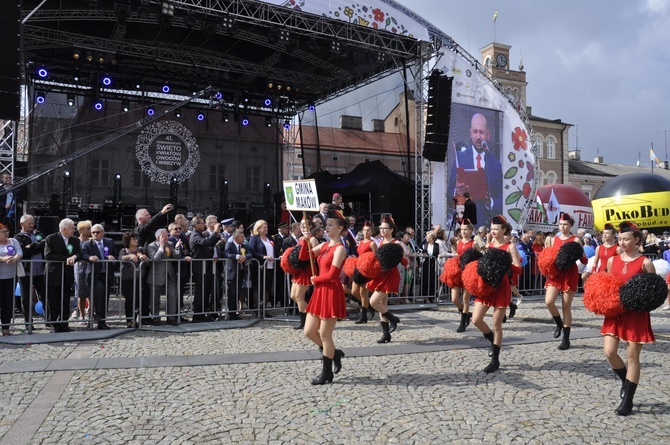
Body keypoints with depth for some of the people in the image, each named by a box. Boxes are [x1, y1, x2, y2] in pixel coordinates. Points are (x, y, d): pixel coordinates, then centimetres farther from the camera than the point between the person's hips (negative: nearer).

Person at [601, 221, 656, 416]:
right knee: (609, 352, -4)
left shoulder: (645, 263, -5)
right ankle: (625, 381, 27)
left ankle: (628, 401, 12)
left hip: (637, 314, -4)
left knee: (632, 356, 2)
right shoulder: (612, 260, 7)